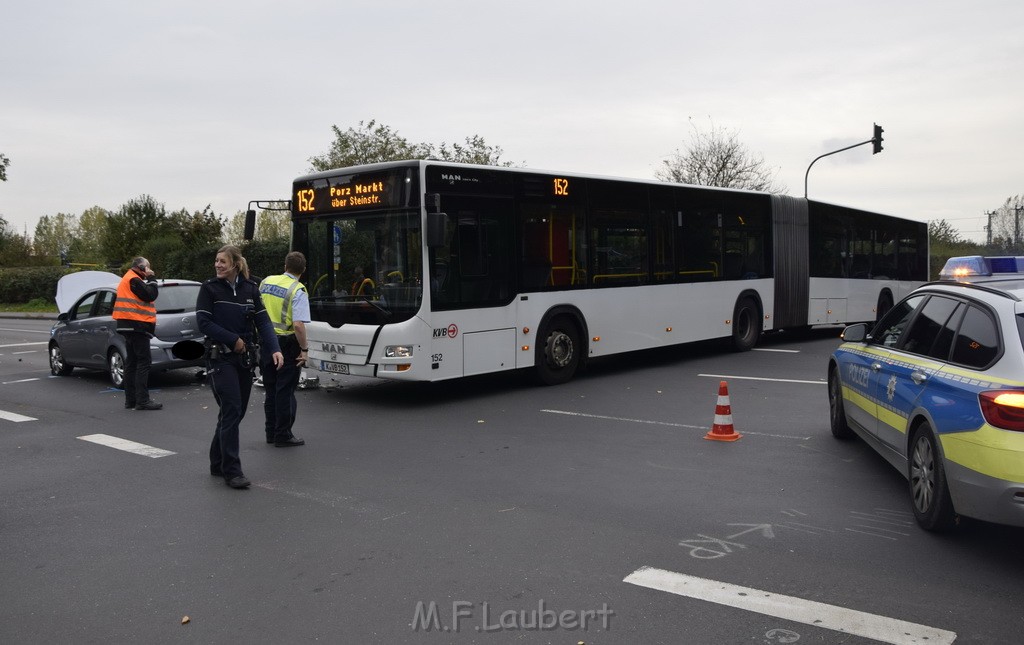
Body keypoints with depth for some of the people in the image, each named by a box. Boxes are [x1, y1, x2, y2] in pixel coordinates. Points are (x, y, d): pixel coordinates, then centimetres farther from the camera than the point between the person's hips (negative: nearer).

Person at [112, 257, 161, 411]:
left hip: (130, 326, 11)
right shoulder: (133, 279, -10)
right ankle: (142, 400, -15)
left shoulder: (128, 279, 22)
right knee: (144, 361, -11)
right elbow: (150, 295, -16)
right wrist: (151, 279, -7)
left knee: (132, 362, 11)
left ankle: (131, 400, 13)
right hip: (137, 325, -11)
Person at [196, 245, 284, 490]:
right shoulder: (209, 288, -3)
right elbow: (204, 322, -9)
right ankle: (231, 471, -5)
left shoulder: (250, 289, 6)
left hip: (245, 358, 5)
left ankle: (217, 464, 25)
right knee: (231, 411, -10)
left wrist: (274, 349, -13)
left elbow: (262, 321, 1)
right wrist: (233, 340, -14)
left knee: (236, 412, 10)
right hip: (220, 357, -4)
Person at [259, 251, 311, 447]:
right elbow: (298, 325, -23)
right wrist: (304, 349, -13)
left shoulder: (266, 282, 5)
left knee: (270, 389, 16)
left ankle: (271, 433, 25)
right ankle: (283, 436, 8)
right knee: (285, 391, 3)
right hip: (286, 343, -6)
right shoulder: (298, 291, -14)